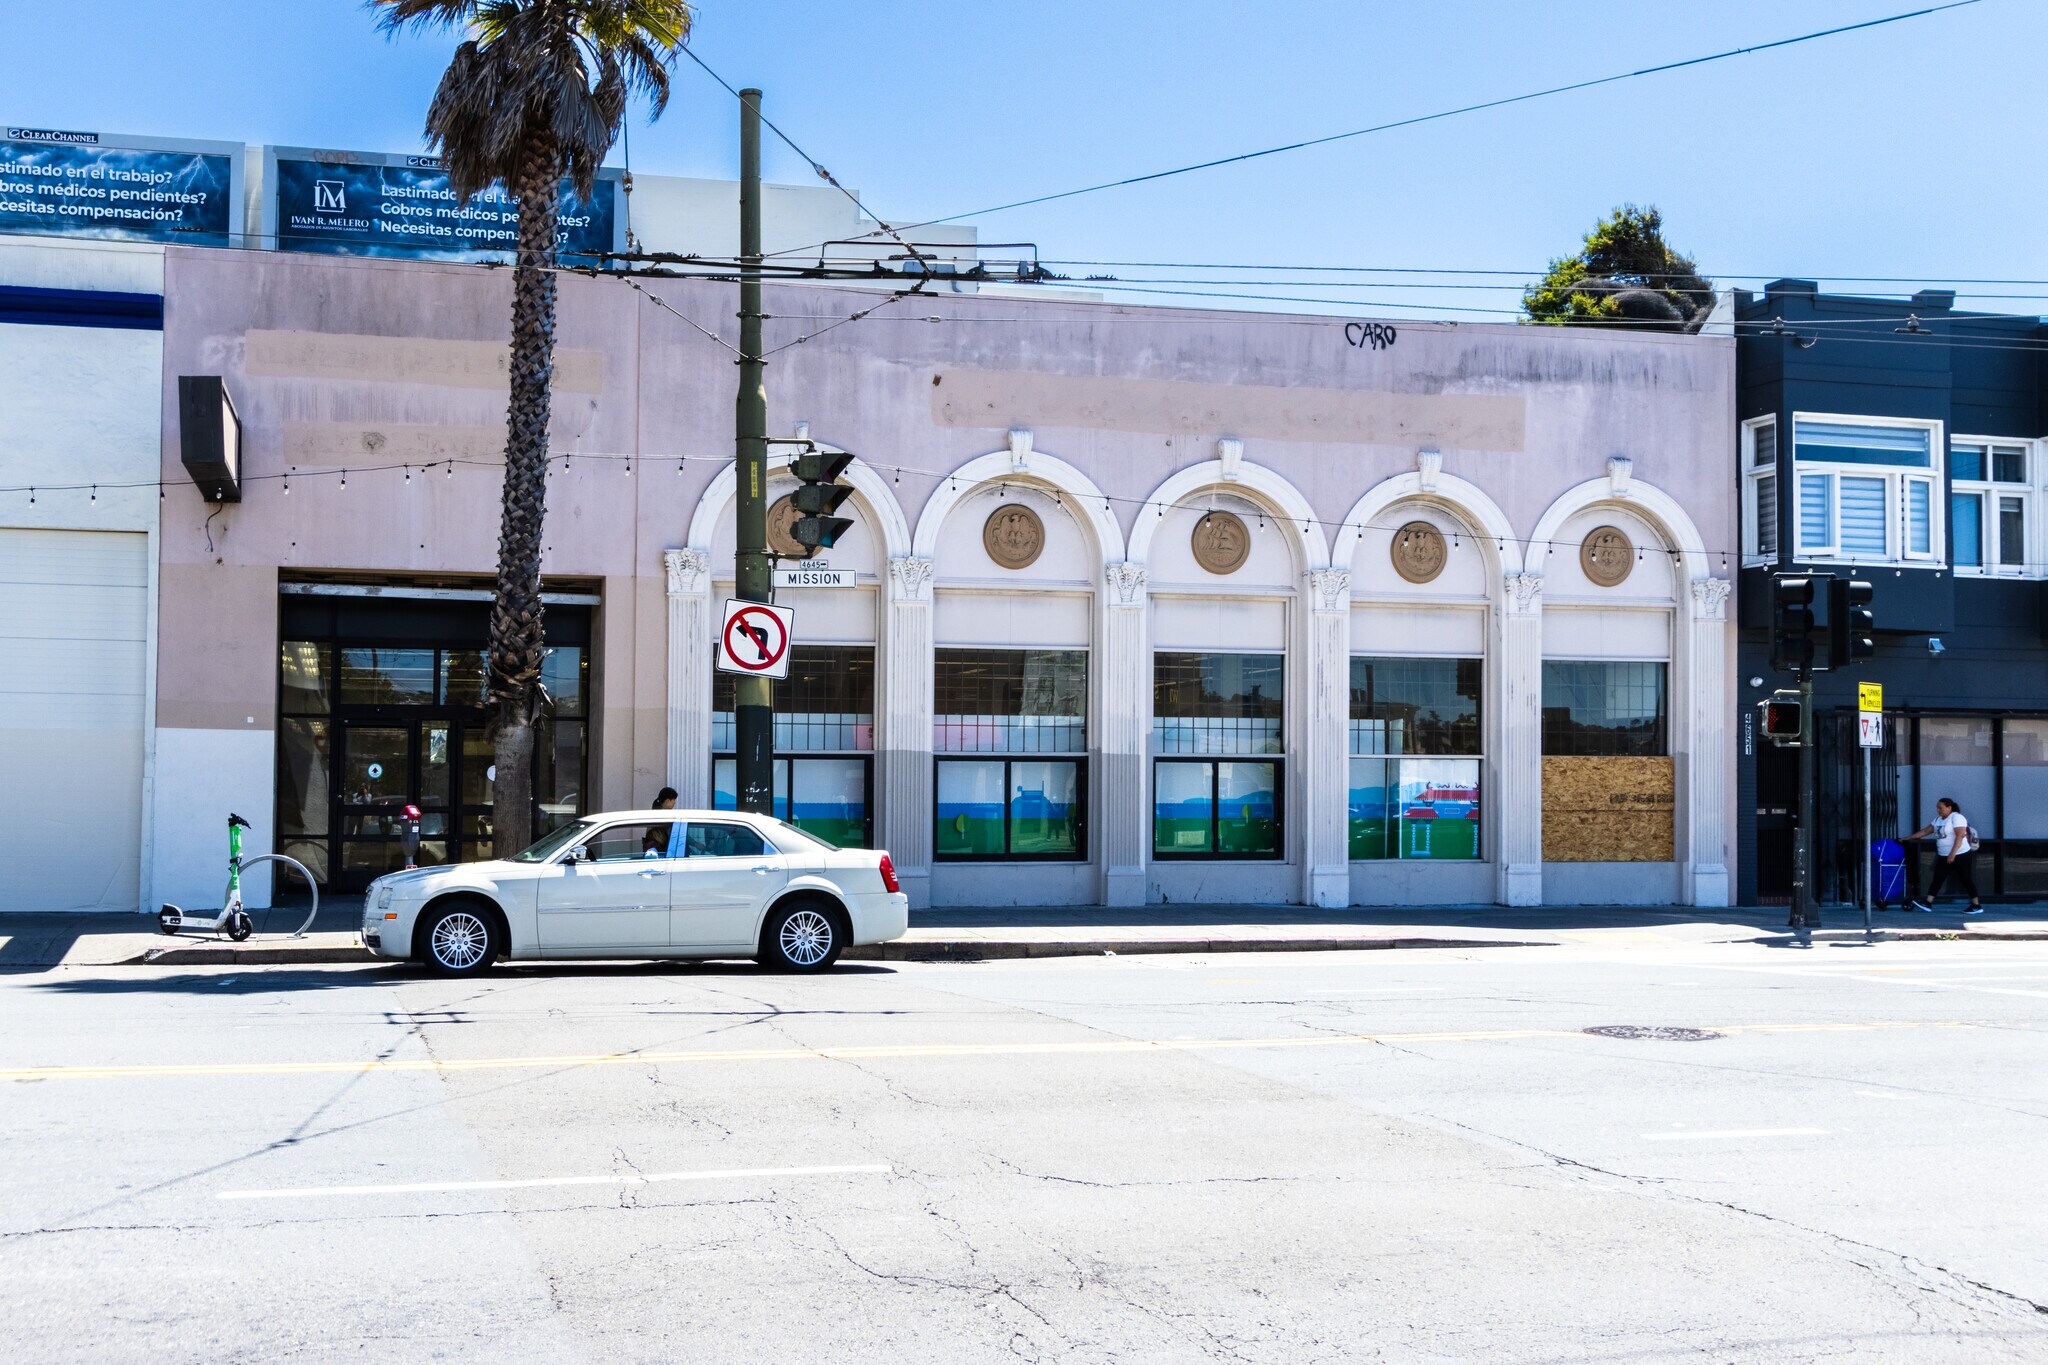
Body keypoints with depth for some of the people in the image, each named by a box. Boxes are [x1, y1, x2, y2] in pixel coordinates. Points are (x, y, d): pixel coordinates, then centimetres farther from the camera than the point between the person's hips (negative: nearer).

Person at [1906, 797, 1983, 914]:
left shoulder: (1957, 818, -13)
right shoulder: (1938, 819, 13)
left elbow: (1960, 836, -23)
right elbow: (1925, 831, 16)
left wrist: (1953, 853, -30)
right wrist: (1907, 838, 13)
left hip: (1960, 855, -8)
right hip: (1944, 856, 8)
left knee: (1966, 880, -2)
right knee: (1937, 879, 1)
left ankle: (1977, 906, 7)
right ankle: (1927, 904, -2)